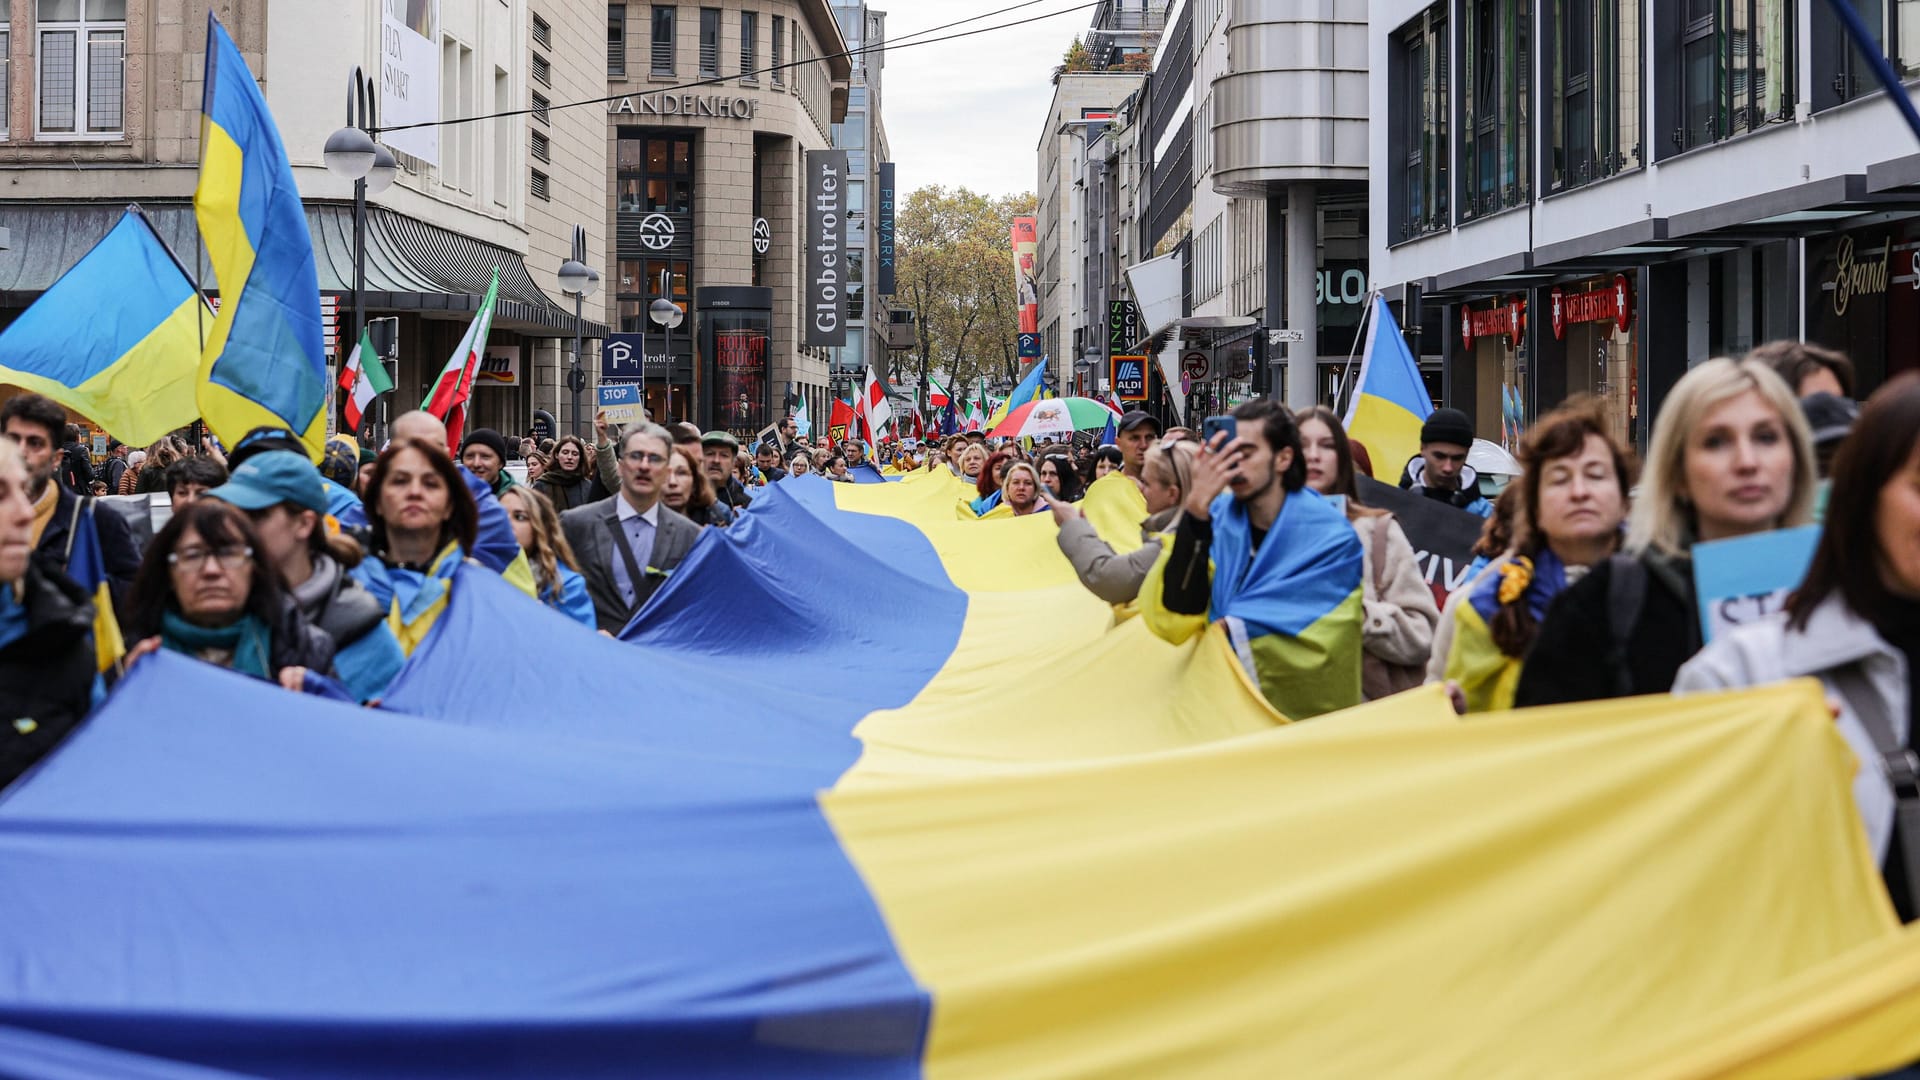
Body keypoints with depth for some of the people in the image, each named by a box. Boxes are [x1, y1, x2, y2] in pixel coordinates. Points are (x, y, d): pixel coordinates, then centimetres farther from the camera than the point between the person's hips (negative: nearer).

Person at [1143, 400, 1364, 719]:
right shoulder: (1216, 518, 1)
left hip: (1303, 718, -5)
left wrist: (1233, 628, -8)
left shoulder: (1329, 536, -6)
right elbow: (1177, 617, -12)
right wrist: (1196, 509, -19)